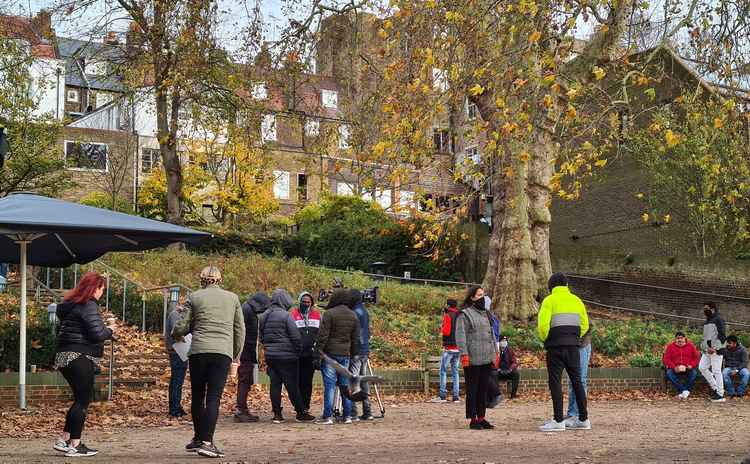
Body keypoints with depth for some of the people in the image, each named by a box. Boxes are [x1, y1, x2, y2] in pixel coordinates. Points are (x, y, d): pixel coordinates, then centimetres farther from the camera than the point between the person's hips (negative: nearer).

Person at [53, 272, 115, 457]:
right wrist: (109, 330, 2)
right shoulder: (89, 305, -13)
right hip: (80, 358, -9)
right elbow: (98, 334, -20)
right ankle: (74, 445, -1)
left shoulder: (70, 304, 15)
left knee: (81, 398, 17)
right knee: (83, 400, -2)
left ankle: (64, 439, 17)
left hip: (64, 356, 9)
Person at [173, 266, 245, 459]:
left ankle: (198, 438, 26)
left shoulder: (194, 297, 7)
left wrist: (174, 334, 27)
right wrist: (236, 354, 23)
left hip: (198, 351, 0)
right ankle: (207, 442, -14)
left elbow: (182, 327, 5)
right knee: (214, 398, -3)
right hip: (223, 352, 0)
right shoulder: (232, 298, 12)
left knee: (197, 396, 14)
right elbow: (240, 329, 13)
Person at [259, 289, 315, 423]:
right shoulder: (286, 316, -13)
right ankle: (300, 413, 7)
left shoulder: (263, 317, 9)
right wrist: (298, 351, 2)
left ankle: (277, 414, 7)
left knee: (275, 384, 8)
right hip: (286, 356, -6)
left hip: (270, 356, 6)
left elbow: (261, 337, 16)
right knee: (292, 385, 0)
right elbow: (296, 337, -12)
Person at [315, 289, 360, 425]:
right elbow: (355, 339, 13)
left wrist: (318, 351, -7)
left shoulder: (329, 314, -8)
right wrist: (353, 355, 19)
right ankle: (347, 416, 12)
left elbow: (323, 335, -12)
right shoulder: (353, 316, 10)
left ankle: (327, 416, -5)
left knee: (329, 385, -4)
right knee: (346, 385, 11)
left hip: (330, 353, -5)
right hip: (345, 354, 5)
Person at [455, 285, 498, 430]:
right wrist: (464, 354, -19)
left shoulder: (486, 313, 19)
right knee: (473, 389, -3)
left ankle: (481, 418, 15)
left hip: (487, 358, 7)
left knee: (484, 388, 9)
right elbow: (460, 335, -12)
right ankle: (472, 419, 1)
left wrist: (495, 352, 19)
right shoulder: (465, 315, -5)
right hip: (473, 359, -7)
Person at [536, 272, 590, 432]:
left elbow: (543, 325, -14)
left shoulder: (549, 300, -4)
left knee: (555, 382, -2)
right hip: (573, 345, 5)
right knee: (577, 381, 12)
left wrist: (545, 340, 3)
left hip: (556, 346, -5)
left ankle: (558, 420, -6)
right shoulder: (576, 300, 12)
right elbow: (584, 325, 12)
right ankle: (583, 419, 16)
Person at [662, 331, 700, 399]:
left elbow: (697, 357, 6)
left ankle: (681, 392, -27)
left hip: (688, 368, 0)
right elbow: (666, 359, 0)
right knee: (669, 373, -32)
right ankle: (685, 391, -32)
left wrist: (691, 365, -13)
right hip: (675, 369, 0)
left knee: (694, 373, -32)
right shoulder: (670, 346, 7)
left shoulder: (691, 346, 9)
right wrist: (674, 367, -16)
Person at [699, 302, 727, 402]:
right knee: (702, 367, 5)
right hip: (707, 350, 9)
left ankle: (720, 395, -4)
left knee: (716, 371, -8)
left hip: (716, 350, -9)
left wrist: (715, 348, -20)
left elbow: (722, 336, -14)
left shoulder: (718, 320, -8)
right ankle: (715, 387, 14)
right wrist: (703, 346, 12)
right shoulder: (706, 322, 19)